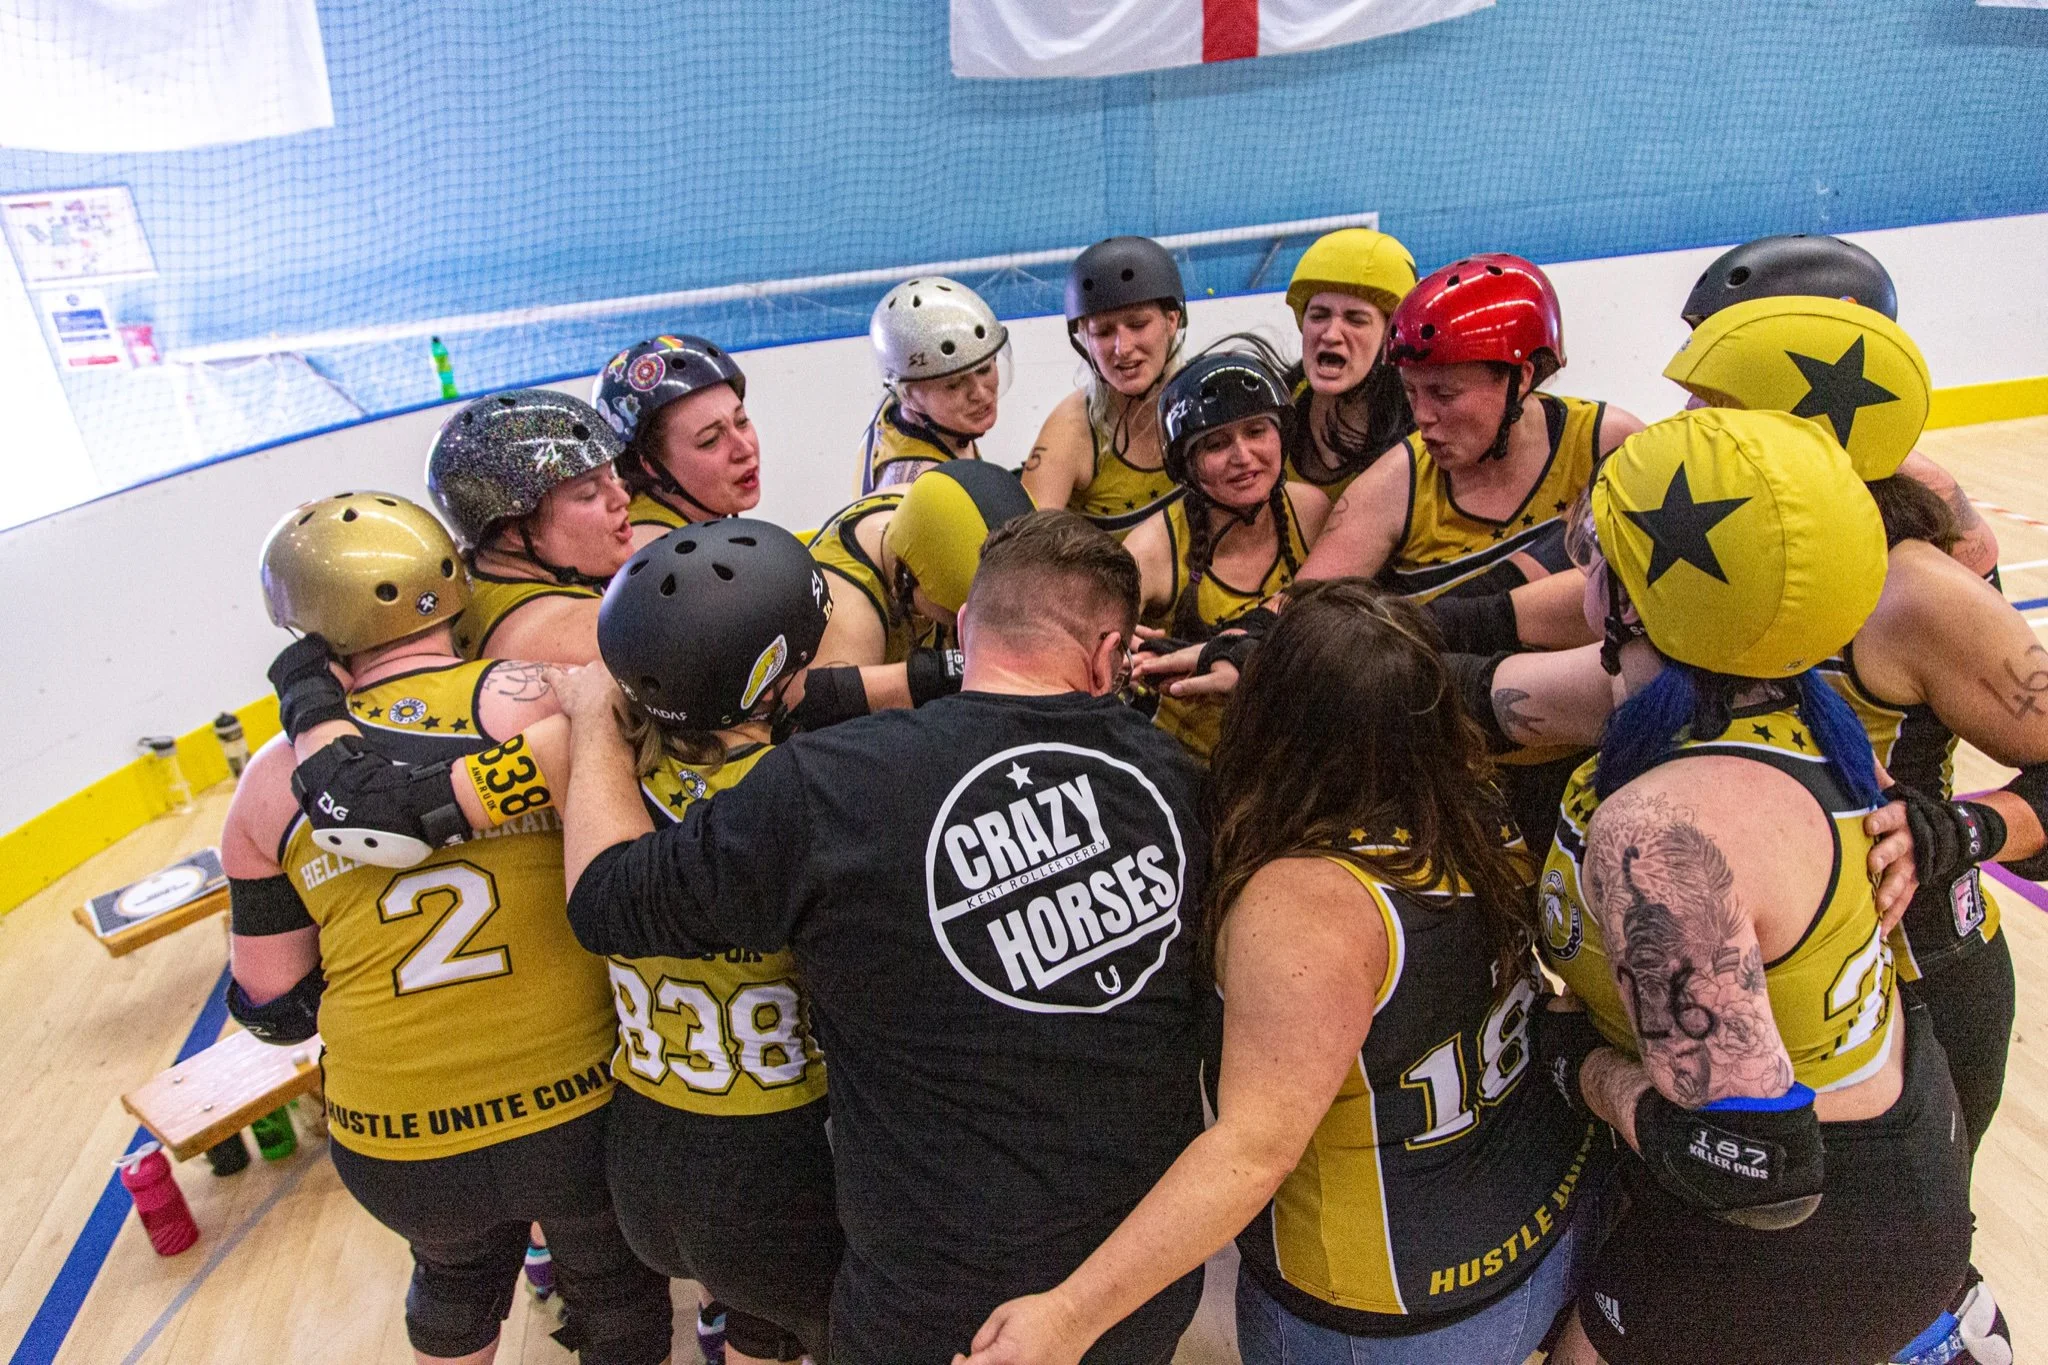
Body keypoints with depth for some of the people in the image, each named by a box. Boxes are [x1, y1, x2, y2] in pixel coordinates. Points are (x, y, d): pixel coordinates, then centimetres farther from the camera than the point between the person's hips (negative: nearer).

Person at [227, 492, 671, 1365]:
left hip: (398, 1146, 3)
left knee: (455, 1284, 36)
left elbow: (276, 1007, 5)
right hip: (584, 1110, -3)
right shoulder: (535, 699, -16)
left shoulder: (271, 784, -4)